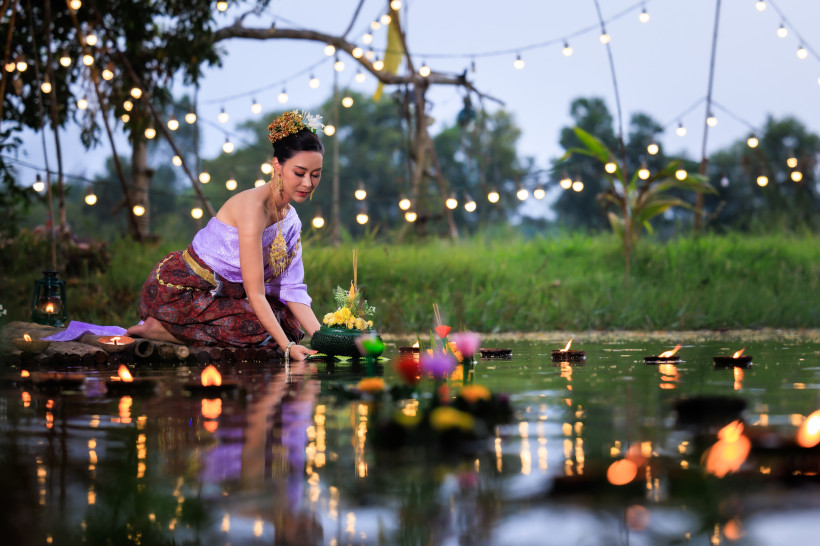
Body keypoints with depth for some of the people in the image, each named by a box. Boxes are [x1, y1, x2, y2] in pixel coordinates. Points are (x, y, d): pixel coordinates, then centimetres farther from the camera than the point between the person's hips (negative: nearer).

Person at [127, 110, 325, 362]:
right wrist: (287, 346, -27)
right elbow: (255, 293, -25)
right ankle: (158, 329, -9)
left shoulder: (290, 219, 5)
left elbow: (292, 289, 2)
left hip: (217, 293, 9)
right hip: (177, 291, -9)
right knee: (257, 327, -22)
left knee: (289, 322, 2)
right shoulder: (252, 207, -24)